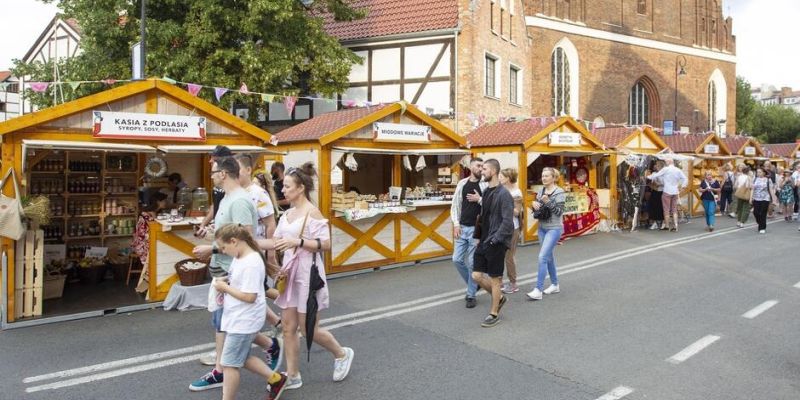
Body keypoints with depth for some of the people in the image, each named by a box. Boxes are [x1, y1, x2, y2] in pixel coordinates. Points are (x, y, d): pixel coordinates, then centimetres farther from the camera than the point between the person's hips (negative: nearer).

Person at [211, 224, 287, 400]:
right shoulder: (239, 258, 6)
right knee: (241, 358, 19)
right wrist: (224, 285, 2)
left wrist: (225, 288, -17)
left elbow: (249, 297, -26)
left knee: (229, 363, -1)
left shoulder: (251, 263, -24)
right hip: (237, 318, 10)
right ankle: (276, 379, 31)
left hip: (244, 321, -10)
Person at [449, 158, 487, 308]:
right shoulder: (462, 183, 6)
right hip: (462, 228, 4)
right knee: (457, 260, 5)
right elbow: (455, 205, 8)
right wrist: (456, 224, 0)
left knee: (472, 263, -1)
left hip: (476, 229, -4)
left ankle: (471, 295, 13)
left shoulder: (485, 185, -6)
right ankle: (474, 285, 27)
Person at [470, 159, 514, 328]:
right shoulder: (486, 192, 10)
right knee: (477, 276, 9)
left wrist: (494, 240, -20)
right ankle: (500, 298, 30)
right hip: (483, 242, 8)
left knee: (494, 279, 4)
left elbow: (507, 222, -19)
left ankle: (494, 314, 19)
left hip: (496, 244, -8)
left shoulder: (503, 194, -15)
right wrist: (480, 237, 11)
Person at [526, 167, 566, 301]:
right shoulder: (541, 191, 9)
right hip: (542, 228, 7)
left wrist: (548, 202, -26)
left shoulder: (559, 192, -9)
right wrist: (534, 204, -7)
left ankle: (538, 290, -13)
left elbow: (559, 212, -14)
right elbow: (536, 210, 15)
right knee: (549, 257, 15)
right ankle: (555, 285, 30)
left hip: (554, 229, -7)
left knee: (542, 257, -14)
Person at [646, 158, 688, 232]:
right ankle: (675, 226, 5)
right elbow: (685, 179, 3)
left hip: (667, 192, -5)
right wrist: (682, 187, 9)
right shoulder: (678, 170, 6)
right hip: (675, 192, 5)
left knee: (666, 210, 4)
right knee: (674, 210, 10)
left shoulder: (666, 169, -9)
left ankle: (666, 226, 10)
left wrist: (648, 177, 11)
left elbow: (656, 175, -3)